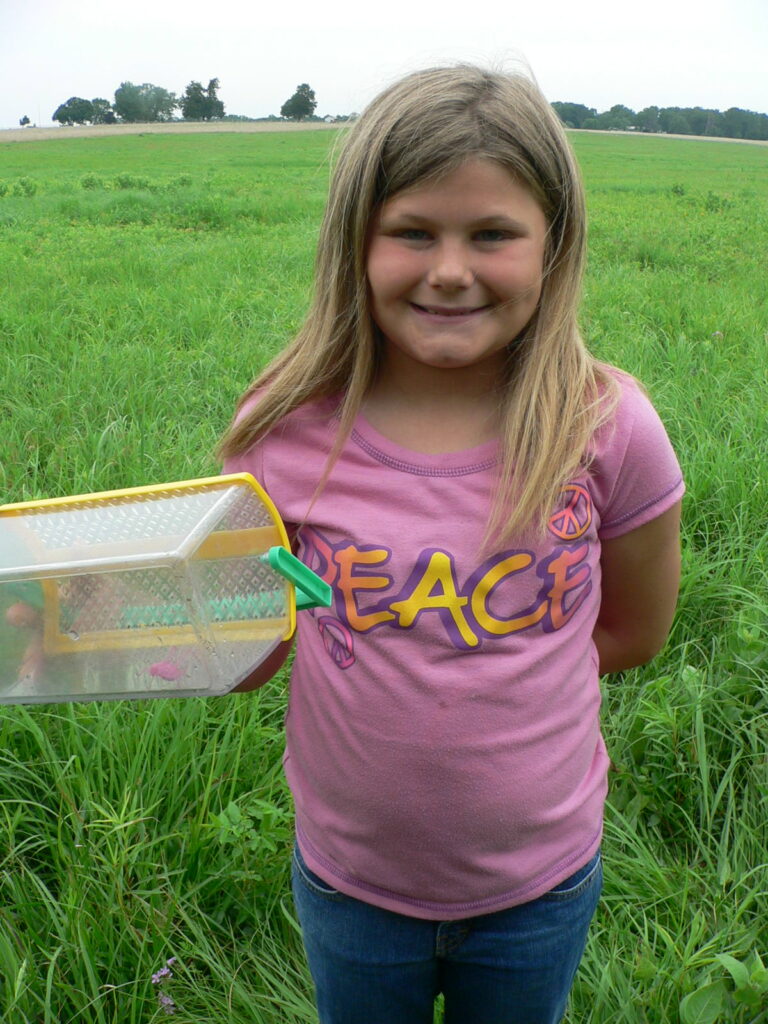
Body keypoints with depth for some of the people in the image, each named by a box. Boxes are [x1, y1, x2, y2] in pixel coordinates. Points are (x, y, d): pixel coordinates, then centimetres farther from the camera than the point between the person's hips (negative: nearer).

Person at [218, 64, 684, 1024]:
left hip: (540, 885, 0)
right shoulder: (289, 430, -18)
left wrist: (457, 670, -7)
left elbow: (634, 630, -4)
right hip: (349, 881, 1)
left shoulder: (608, 427, -19)